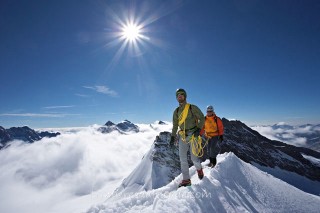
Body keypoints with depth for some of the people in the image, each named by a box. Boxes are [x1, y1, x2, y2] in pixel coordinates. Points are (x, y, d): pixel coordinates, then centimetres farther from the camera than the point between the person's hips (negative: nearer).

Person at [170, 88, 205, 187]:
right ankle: (186, 179, 11)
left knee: (194, 158, 1)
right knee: (183, 158, 0)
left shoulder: (192, 108, -5)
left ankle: (199, 169, 35)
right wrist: (172, 137, 11)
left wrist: (198, 129, -15)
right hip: (182, 136, 4)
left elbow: (202, 118, -3)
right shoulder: (176, 111, 10)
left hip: (193, 135, -4)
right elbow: (175, 125, 16)